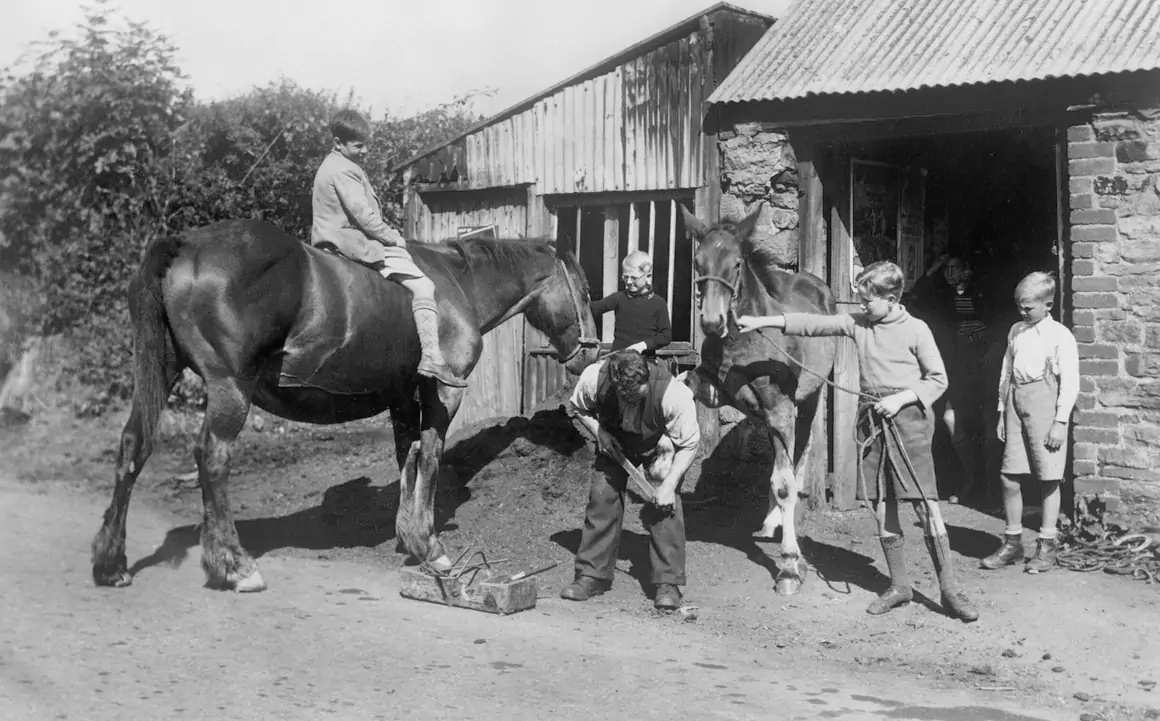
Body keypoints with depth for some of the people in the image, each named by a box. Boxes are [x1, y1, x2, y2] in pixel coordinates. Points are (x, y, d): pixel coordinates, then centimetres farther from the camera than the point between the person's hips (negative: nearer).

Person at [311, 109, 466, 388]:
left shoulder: (331, 166, 17)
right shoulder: (344, 170, -16)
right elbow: (364, 215, -21)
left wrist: (389, 235, 16)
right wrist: (393, 237, -8)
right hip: (360, 244, -11)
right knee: (423, 287, -15)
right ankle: (431, 359, -23)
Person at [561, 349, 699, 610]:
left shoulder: (674, 394, -39)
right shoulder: (593, 378, -33)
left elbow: (689, 444, -24)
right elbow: (576, 408, -7)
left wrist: (669, 485, -31)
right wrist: (598, 432, -23)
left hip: (659, 445, -2)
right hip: (614, 441, 2)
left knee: (665, 506, -16)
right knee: (602, 496, -7)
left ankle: (668, 583, -8)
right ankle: (592, 575, 5)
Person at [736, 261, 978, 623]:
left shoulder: (916, 330, -5)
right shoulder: (856, 324, 8)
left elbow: (938, 379, -1)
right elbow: (813, 323, 7)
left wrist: (901, 398, -14)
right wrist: (762, 321, 2)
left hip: (908, 419, -5)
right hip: (873, 420, 5)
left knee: (925, 505, -9)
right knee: (882, 508, 7)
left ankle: (950, 591, -4)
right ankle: (899, 586, 18)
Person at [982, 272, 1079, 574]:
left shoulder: (1060, 335, -4)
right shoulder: (1016, 331, 14)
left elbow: (1070, 382, -7)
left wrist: (1061, 421, -11)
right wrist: (1001, 412, 14)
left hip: (1043, 404, -5)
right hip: (1015, 403, 5)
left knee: (1048, 478, 1)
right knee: (1009, 477, 4)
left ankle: (1047, 547, 10)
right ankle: (1012, 543, 16)